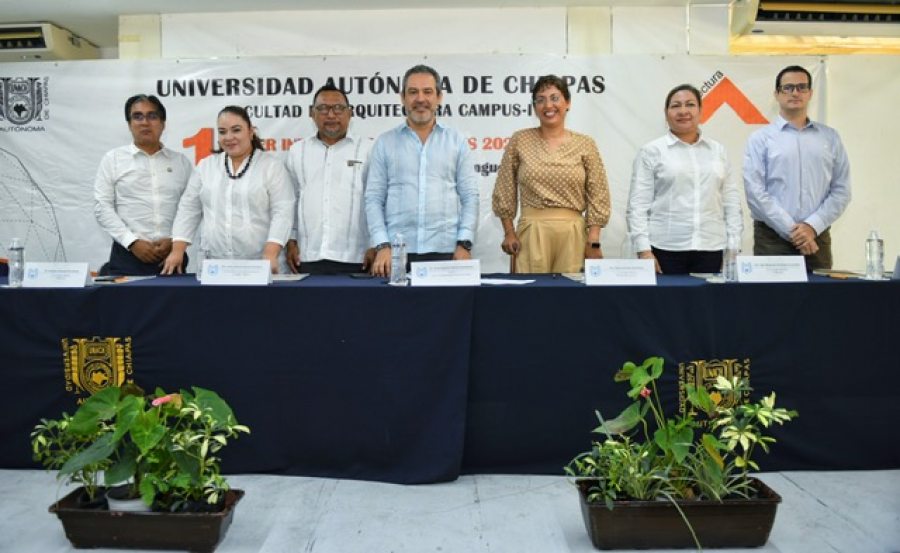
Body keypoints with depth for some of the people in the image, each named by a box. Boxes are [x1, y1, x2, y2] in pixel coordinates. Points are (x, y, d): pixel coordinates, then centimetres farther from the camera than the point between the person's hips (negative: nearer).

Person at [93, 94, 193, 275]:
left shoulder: (182, 162, 10)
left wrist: (174, 240, -8)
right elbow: (102, 207, 1)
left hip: (172, 255, 1)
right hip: (128, 255, -1)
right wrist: (133, 242, -9)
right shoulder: (113, 159, 8)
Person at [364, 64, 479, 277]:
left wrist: (465, 243, -5)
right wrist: (382, 245, -6)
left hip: (446, 251, 0)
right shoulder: (385, 142, 8)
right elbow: (374, 198, 4)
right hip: (397, 252, 0)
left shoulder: (457, 141, 8)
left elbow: (470, 196, 4)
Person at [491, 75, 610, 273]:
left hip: (573, 233, 1)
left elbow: (597, 197, 4)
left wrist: (594, 242, -2)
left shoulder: (585, 144, 5)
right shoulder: (519, 141, 5)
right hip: (531, 232, 0)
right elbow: (505, 190, 8)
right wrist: (509, 232, 4)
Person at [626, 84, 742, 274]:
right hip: (666, 249, -3)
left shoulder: (718, 151, 12)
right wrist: (644, 250, -10)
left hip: (711, 249, 3)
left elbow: (731, 201, 11)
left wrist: (733, 248, 5)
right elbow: (638, 204, -3)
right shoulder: (652, 151, 2)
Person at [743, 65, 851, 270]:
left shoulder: (830, 137, 10)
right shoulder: (760, 138, 1)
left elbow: (841, 190, 5)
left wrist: (812, 226, -8)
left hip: (817, 239, 2)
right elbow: (755, 192, -8)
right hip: (772, 239, -2)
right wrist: (792, 230, -12)